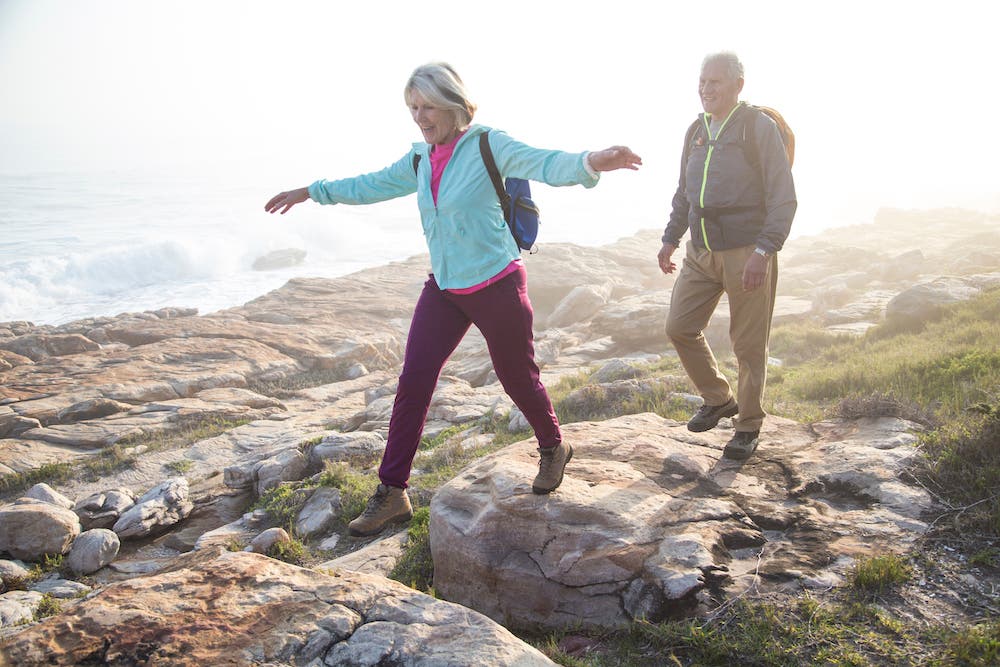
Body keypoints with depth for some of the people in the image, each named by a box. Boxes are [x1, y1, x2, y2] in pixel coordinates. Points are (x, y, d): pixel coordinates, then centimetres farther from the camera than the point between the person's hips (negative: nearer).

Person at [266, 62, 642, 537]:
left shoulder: (488, 146, -13)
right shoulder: (420, 160, 6)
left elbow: (545, 164, -28)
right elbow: (371, 186, 22)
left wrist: (592, 162, -49)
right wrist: (310, 192, 28)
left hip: (497, 285, -6)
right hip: (443, 289, 6)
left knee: (517, 378, 9)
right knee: (413, 383, 0)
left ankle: (553, 449, 40)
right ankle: (392, 495, 9)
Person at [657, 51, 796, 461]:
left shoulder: (759, 128, -8)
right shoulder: (696, 131, 12)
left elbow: (783, 198, -12)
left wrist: (763, 251, -21)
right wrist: (671, 238, 18)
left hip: (747, 253, -6)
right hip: (701, 253, 6)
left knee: (748, 345, 2)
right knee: (680, 327, 3)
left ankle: (748, 427, 18)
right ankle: (719, 400, 24)